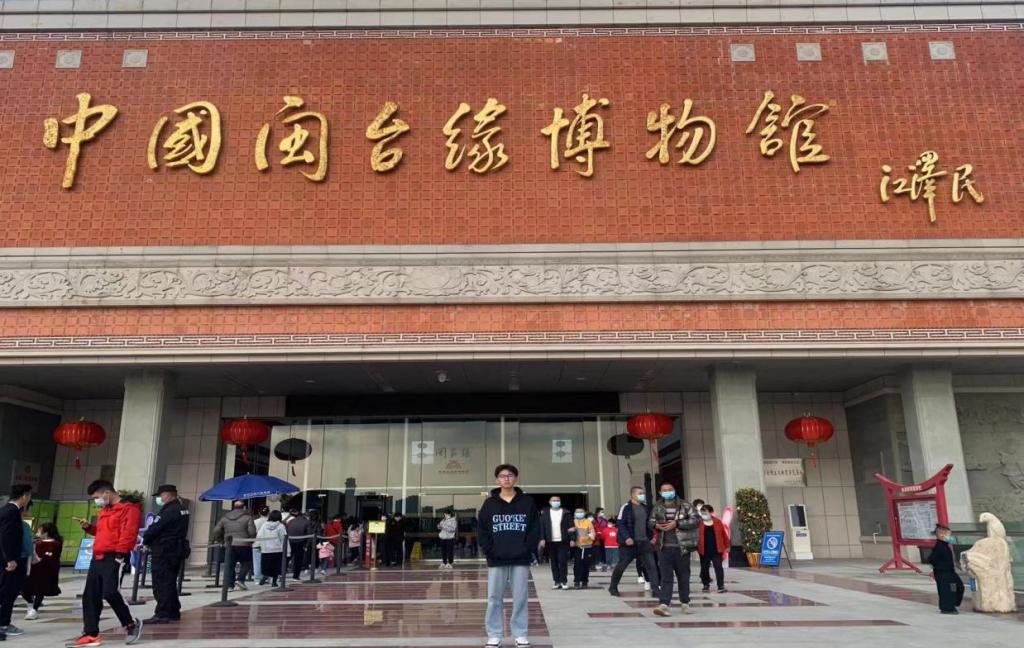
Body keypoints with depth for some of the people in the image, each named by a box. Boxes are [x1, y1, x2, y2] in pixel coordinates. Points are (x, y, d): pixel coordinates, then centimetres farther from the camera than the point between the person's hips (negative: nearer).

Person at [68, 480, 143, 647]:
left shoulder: (129, 509, -9)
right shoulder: (104, 510, 21)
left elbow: (128, 534, -17)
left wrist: (120, 554, -21)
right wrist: (89, 527, 15)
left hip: (113, 558, -9)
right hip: (97, 558, 9)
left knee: (109, 592, -18)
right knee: (90, 596, 7)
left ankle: (131, 624, 1)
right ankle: (91, 634, 15)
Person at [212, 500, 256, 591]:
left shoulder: (225, 517, 13)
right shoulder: (247, 517, -1)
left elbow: (216, 531, 10)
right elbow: (252, 532, -9)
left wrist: (220, 540, 21)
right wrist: (250, 541, 8)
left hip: (229, 545, 4)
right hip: (243, 545, -3)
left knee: (229, 565, 7)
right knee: (246, 563, 11)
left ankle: (229, 585, 3)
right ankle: (240, 579, -2)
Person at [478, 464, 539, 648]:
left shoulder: (527, 503, 4)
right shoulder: (489, 504, 4)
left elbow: (535, 528, 3)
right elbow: (482, 530, 3)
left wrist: (526, 548, -8)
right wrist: (489, 551, -7)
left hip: (520, 559, 0)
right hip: (496, 560, 0)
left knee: (520, 598, 5)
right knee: (494, 598, 5)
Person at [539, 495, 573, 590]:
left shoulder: (565, 513, 5)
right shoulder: (545, 513, 7)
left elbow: (571, 526, 2)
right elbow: (542, 526, 3)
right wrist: (542, 539, -6)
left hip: (562, 541, -1)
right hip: (550, 542, 1)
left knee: (563, 561, -4)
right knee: (553, 562, 5)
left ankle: (564, 581, 2)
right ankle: (557, 582, 11)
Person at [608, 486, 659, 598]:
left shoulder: (646, 508, 10)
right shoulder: (626, 507, -9)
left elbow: (649, 524, 18)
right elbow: (621, 524, -13)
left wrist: (651, 538, 9)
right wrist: (626, 538, -22)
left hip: (644, 542, 5)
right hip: (629, 543, -5)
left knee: (651, 565, -5)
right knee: (621, 566, 6)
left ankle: (655, 590, -3)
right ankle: (613, 587, 24)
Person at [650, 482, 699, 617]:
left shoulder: (684, 505, 0)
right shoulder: (658, 507, 9)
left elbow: (696, 520, -9)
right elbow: (650, 522, 18)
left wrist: (677, 524, -17)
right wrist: (656, 525, -7)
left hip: (681, 547, -1)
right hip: (664, 547, 1)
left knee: (683, 576, 10)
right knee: (665, 577, -5)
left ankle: (685, 604, 24)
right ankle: (663, 605, -12)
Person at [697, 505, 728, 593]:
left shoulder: (718, 522, 2)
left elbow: (724, 534, 8)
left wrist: (727, 546, 9)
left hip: (716, 550, 0)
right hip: (704, 551, 1)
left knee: (718, 567, -3)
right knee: (704, 568, 10)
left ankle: (721, 586, 0)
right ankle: (706, 585, 25)